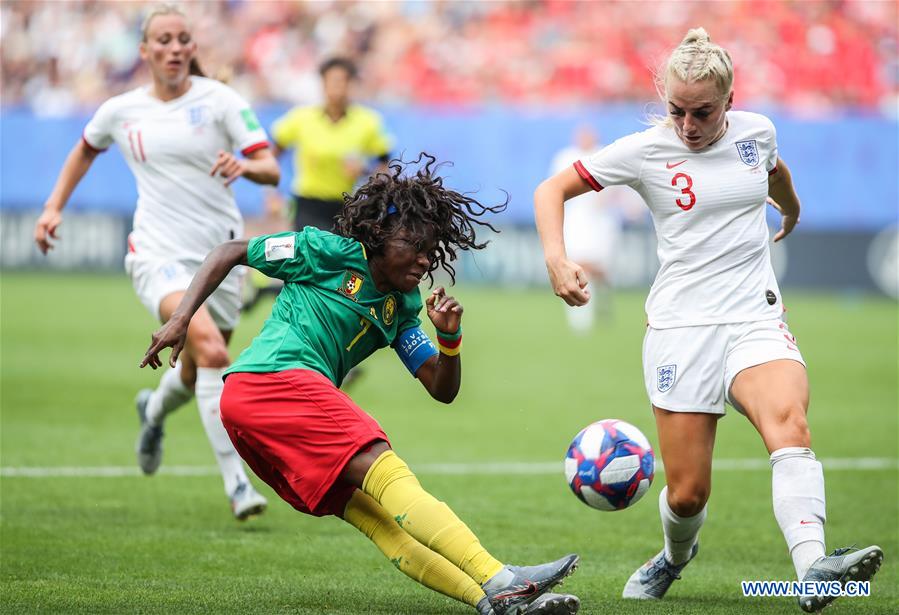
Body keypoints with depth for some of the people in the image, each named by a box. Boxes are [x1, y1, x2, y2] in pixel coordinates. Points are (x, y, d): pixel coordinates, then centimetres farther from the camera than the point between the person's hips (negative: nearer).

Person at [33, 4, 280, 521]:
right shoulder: (121, 111, 4)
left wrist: (245, 166, -31)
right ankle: (237, 485, -27)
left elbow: (271, 169, -10)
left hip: (220, 253, 1)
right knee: (210, 348, -27)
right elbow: (86, 150, 27)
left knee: (196, 376, 12)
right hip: (158, 253, -1)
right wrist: (55, 207, 20)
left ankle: (155, 410, 52)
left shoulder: (219, 99, -3)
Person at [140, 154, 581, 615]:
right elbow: (228, 254, 6)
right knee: (388, 473, -23)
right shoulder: (331, 252, 1)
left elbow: (443, 390, 17)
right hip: (272, 380, -9)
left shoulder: (400, 308, 21)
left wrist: (449, 338, -2)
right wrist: (180, 319, -3)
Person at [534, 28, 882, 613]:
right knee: (687, 493, -2)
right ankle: (676, 555, 34)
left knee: (789, 422, -30)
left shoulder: (756, 131, 4)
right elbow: (552, 189, 2)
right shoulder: (646, 151, -4)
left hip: (756, 318, 1)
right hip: (681, 327, -1)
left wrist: (791, 211, 50)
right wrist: (556, 259, -16)